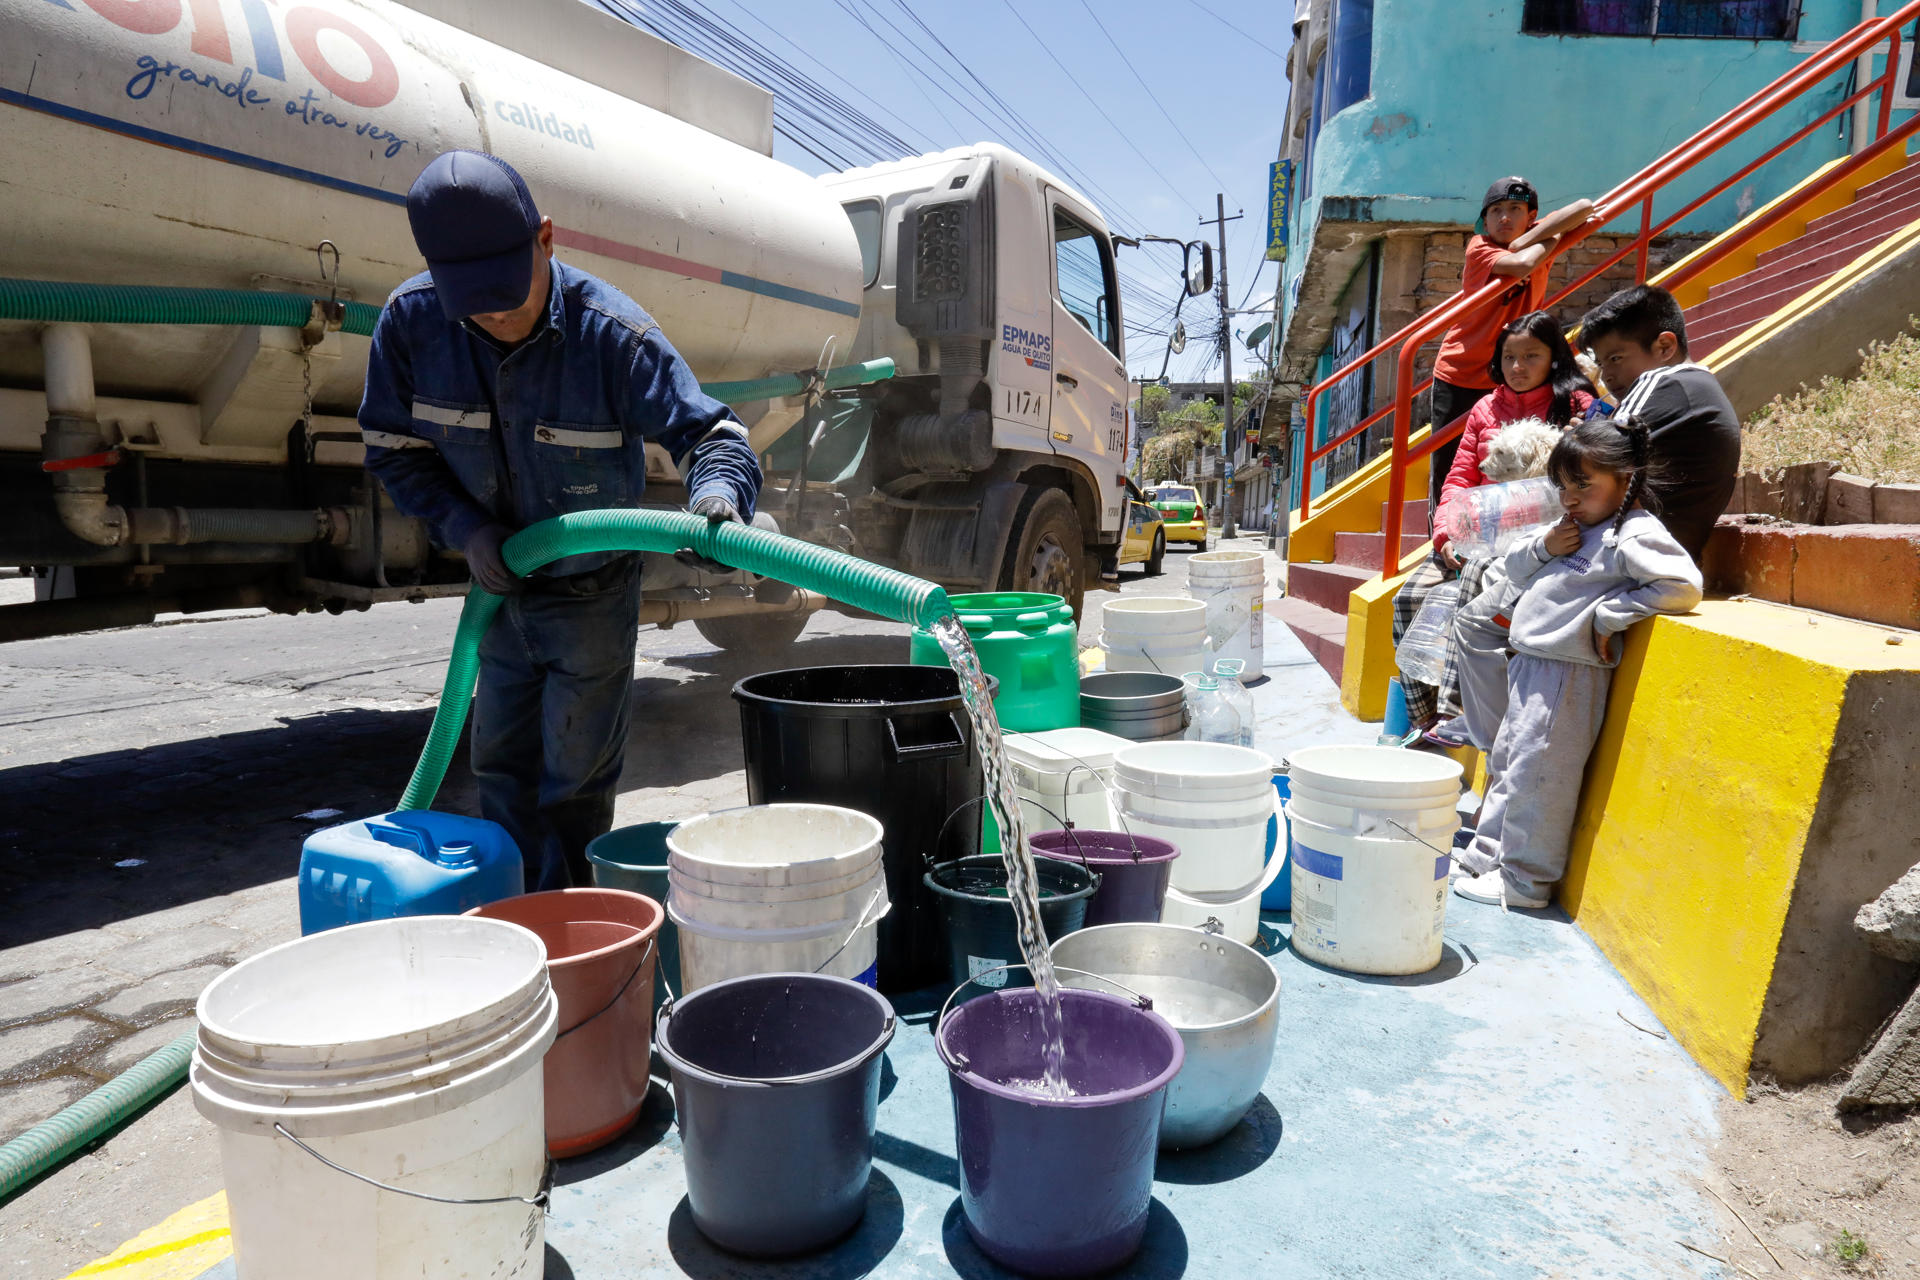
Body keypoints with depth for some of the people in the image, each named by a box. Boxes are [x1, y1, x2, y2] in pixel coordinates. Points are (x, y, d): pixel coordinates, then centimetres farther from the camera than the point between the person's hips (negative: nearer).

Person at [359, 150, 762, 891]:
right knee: (501, 764, 17)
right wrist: (464, 528, -16)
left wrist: (717, 490, -48)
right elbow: (393, 449, -2)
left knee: (576, 774, 3)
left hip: (593, 587, -4)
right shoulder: (411, 320, -14)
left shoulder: (609, 331, -26)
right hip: (502, 582, 5)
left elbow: (708, 429, -25)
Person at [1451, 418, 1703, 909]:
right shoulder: (1574, 528, 15)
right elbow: (1515, 568, 20)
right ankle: (1486, 855, 30)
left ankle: (1525, 881, 8)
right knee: (1505, 764, 17)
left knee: (1536, 773, -4)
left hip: (1568, 673, -10)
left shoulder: (1635, 534, -12)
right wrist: (1542, 546, -1)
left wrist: (1607, 616, -19)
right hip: (1529, 665, 10)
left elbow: (1683, 585, -24)